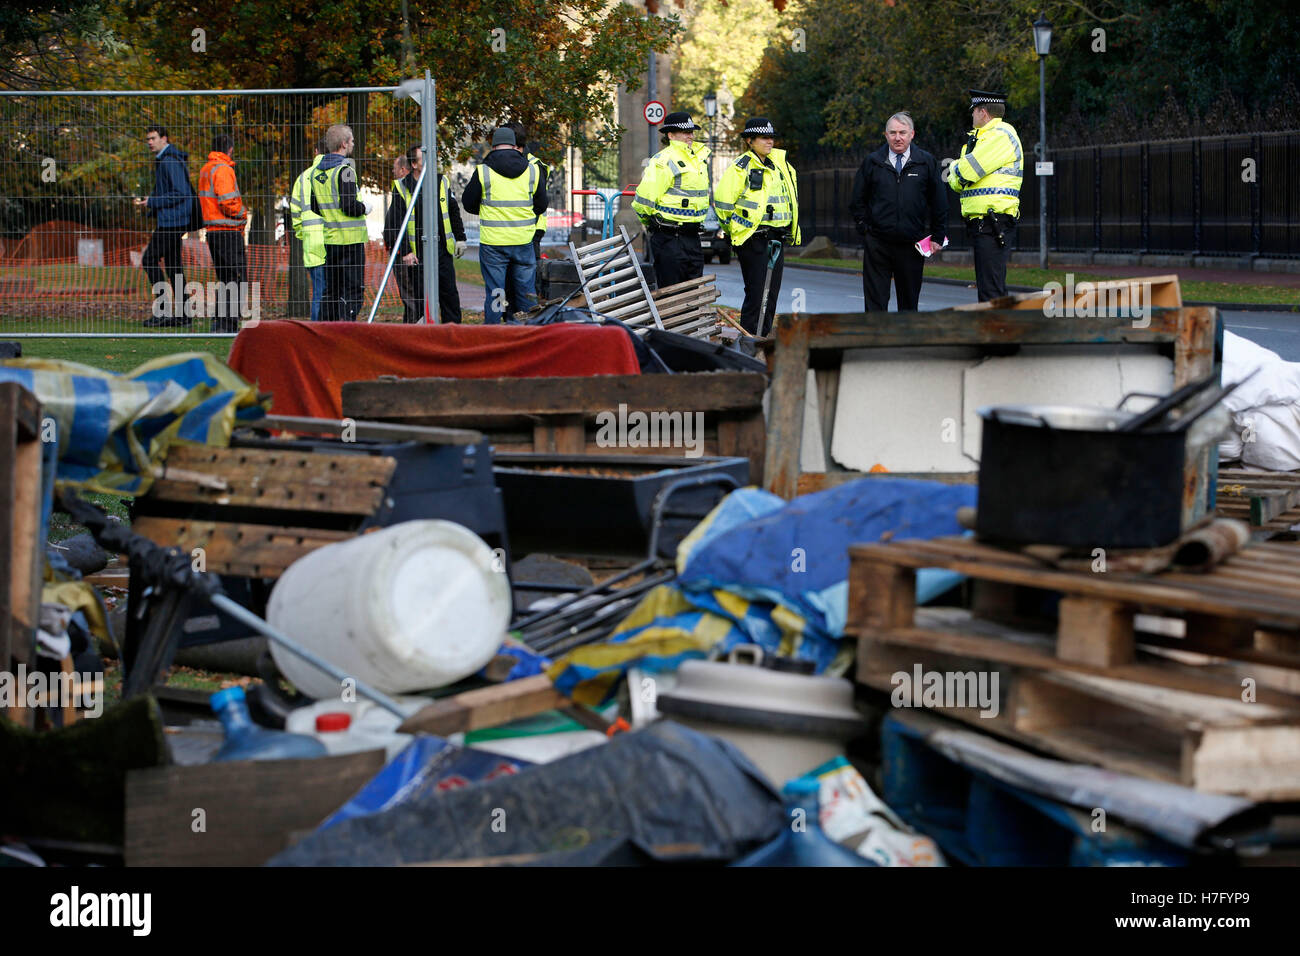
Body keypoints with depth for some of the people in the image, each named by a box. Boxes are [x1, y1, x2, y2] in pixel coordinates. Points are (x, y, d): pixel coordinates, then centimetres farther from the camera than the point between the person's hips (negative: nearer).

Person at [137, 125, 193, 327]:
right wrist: (148, 200, 11)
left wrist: (153, 202, -17)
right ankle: (183, 315, 12)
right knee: (173, 264, 10)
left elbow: (180, 193, -21)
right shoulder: (162, 160, 18)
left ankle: (163, 312, -11)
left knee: (149, 259, -10)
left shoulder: (170, 161, -15)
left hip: (171, 220, -10)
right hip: (170, 221, 10)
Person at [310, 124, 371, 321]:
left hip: (329, 240, 8)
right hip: (350, 240, -8)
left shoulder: (317, 172, 11)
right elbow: (349, 206, -20)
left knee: (331, 291, 12)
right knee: (353, 291, -6)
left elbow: (314, 208, 15)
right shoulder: (345, 170, -13)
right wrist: (364, 208, -2)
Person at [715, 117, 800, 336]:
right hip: (753, 241, -7)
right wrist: (734, 231, -2)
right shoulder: (741, 168, -10)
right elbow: (722, 202, -11)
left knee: (772, 294, 8)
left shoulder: (779, 166, 13)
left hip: (777, 240, 7)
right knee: (756, 294, -10)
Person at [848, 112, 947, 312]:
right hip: (877, 244, 0)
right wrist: (865, 227, 3)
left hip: (911, 244, 0)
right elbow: (857, 200, 12)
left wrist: (937, 237, 4)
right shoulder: (872, 163, 6)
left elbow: (939, 202, 7)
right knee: (875, 299, -2)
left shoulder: (926, 163, 5)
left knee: (909, 301, 8)